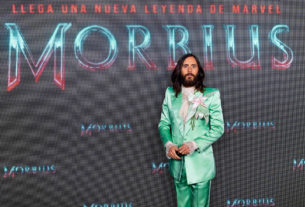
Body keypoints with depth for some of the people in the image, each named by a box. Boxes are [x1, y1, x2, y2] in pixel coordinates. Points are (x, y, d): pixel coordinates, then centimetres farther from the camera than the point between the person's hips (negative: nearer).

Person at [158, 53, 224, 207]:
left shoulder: (211, 95, -5)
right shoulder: (170, 93, 5)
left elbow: (218, 128, -6)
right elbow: (163, 123, 9)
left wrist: (194, 145, -17)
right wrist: (168, 144, -9)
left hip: (200, 164, -3)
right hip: (177, 163, 3)